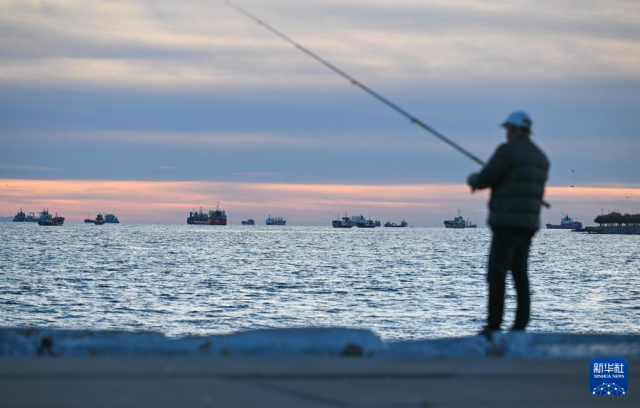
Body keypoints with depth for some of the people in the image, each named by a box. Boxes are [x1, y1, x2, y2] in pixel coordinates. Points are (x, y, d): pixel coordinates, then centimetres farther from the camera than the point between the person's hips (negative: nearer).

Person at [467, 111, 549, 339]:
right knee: (520, 276, 10)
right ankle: (520, 328, 7)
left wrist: (474, 180, 16)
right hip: (529, 224, 8)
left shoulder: (508, 150, -10)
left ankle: (493, 328, -9)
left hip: (507, 224, -8)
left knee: (496, 275, -6)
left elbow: (484, 180, -10)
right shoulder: (541, 157, 17)